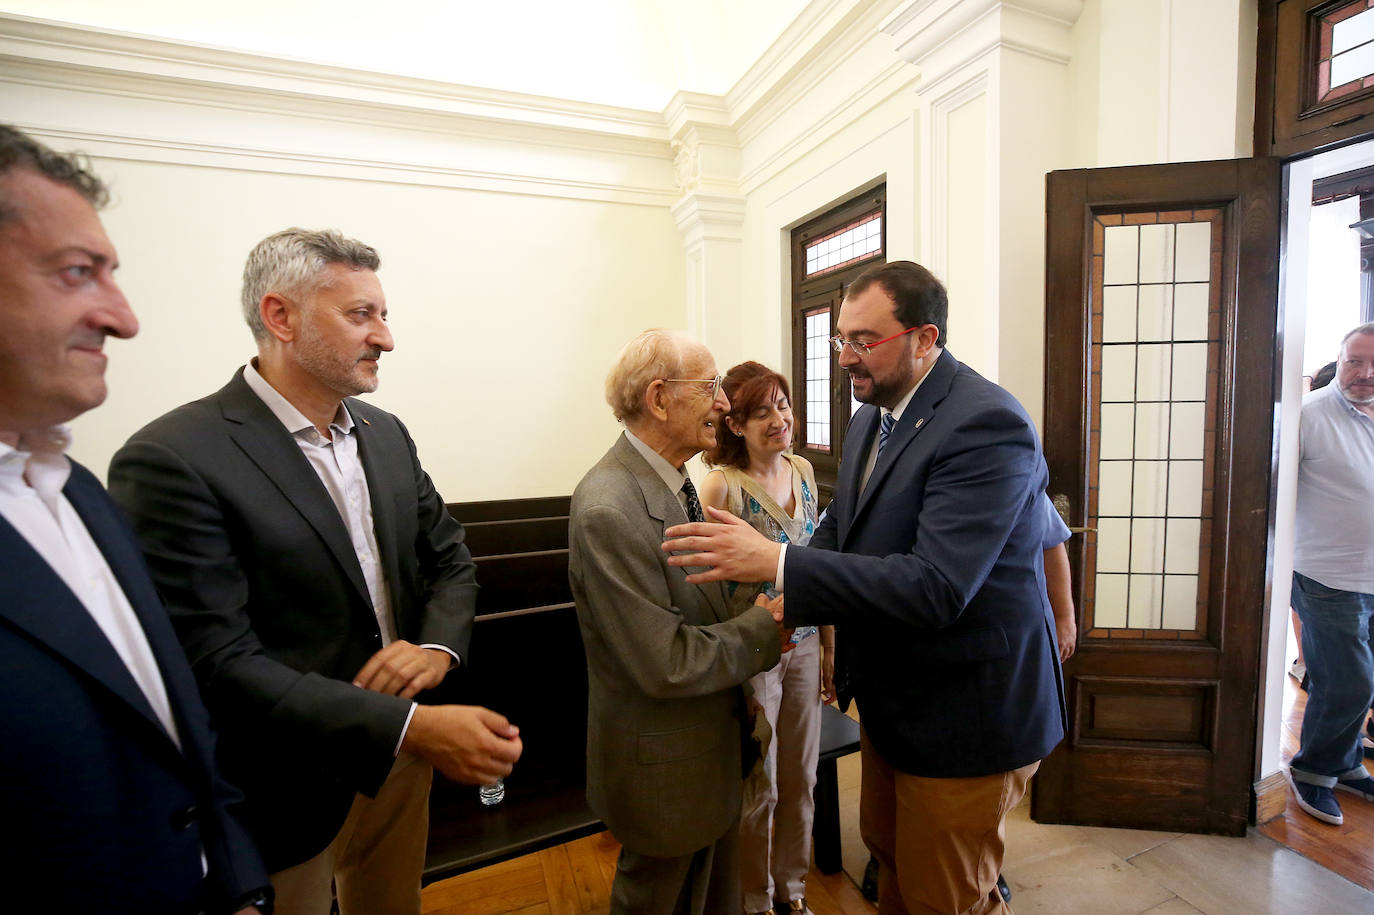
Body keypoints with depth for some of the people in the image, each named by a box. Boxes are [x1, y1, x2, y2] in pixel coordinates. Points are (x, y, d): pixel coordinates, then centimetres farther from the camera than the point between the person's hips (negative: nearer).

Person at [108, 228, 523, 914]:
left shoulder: (386, 433, 0)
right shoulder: (173, 460, -20)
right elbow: (218, 664, -24)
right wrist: (415, 727, -29)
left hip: (402, 760, 6)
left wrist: (437, 647, -15)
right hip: (287, 797, -5)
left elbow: (448, 557, 5)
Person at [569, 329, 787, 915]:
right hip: (664, 763, -8)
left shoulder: (670, 481, 0)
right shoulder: (609, 510, -31)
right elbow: (665, 664, -29)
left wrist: (752, 619, -10)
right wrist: (763, 627, -17)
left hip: (711, 742, 8)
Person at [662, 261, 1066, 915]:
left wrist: (777, 561, -34)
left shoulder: (987, 424, -26)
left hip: (965, 713, -8)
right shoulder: (870, 419, 3)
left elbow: (936, 586, -34)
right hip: (889, 696, 8)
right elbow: (841, 526, 11)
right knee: (886, 849, 29)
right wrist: (789, 595, -6)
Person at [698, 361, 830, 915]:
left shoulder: (803, 471, 1)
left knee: (800, 781, 21)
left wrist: (830, 648, 10)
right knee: (759, 792, 14)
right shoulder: (721, 485, -19)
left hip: (803, 645, 6)